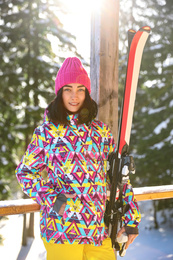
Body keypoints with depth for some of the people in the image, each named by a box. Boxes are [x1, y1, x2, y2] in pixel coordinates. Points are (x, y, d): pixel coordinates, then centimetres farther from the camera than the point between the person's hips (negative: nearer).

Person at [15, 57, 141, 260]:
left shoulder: (100, 131, 9)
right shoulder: (46, 132, 1)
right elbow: (24, 172, 7)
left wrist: (132, 219, 9)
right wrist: (51, 198, -9)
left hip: (100, 228, 3)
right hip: (61, 228, -3)